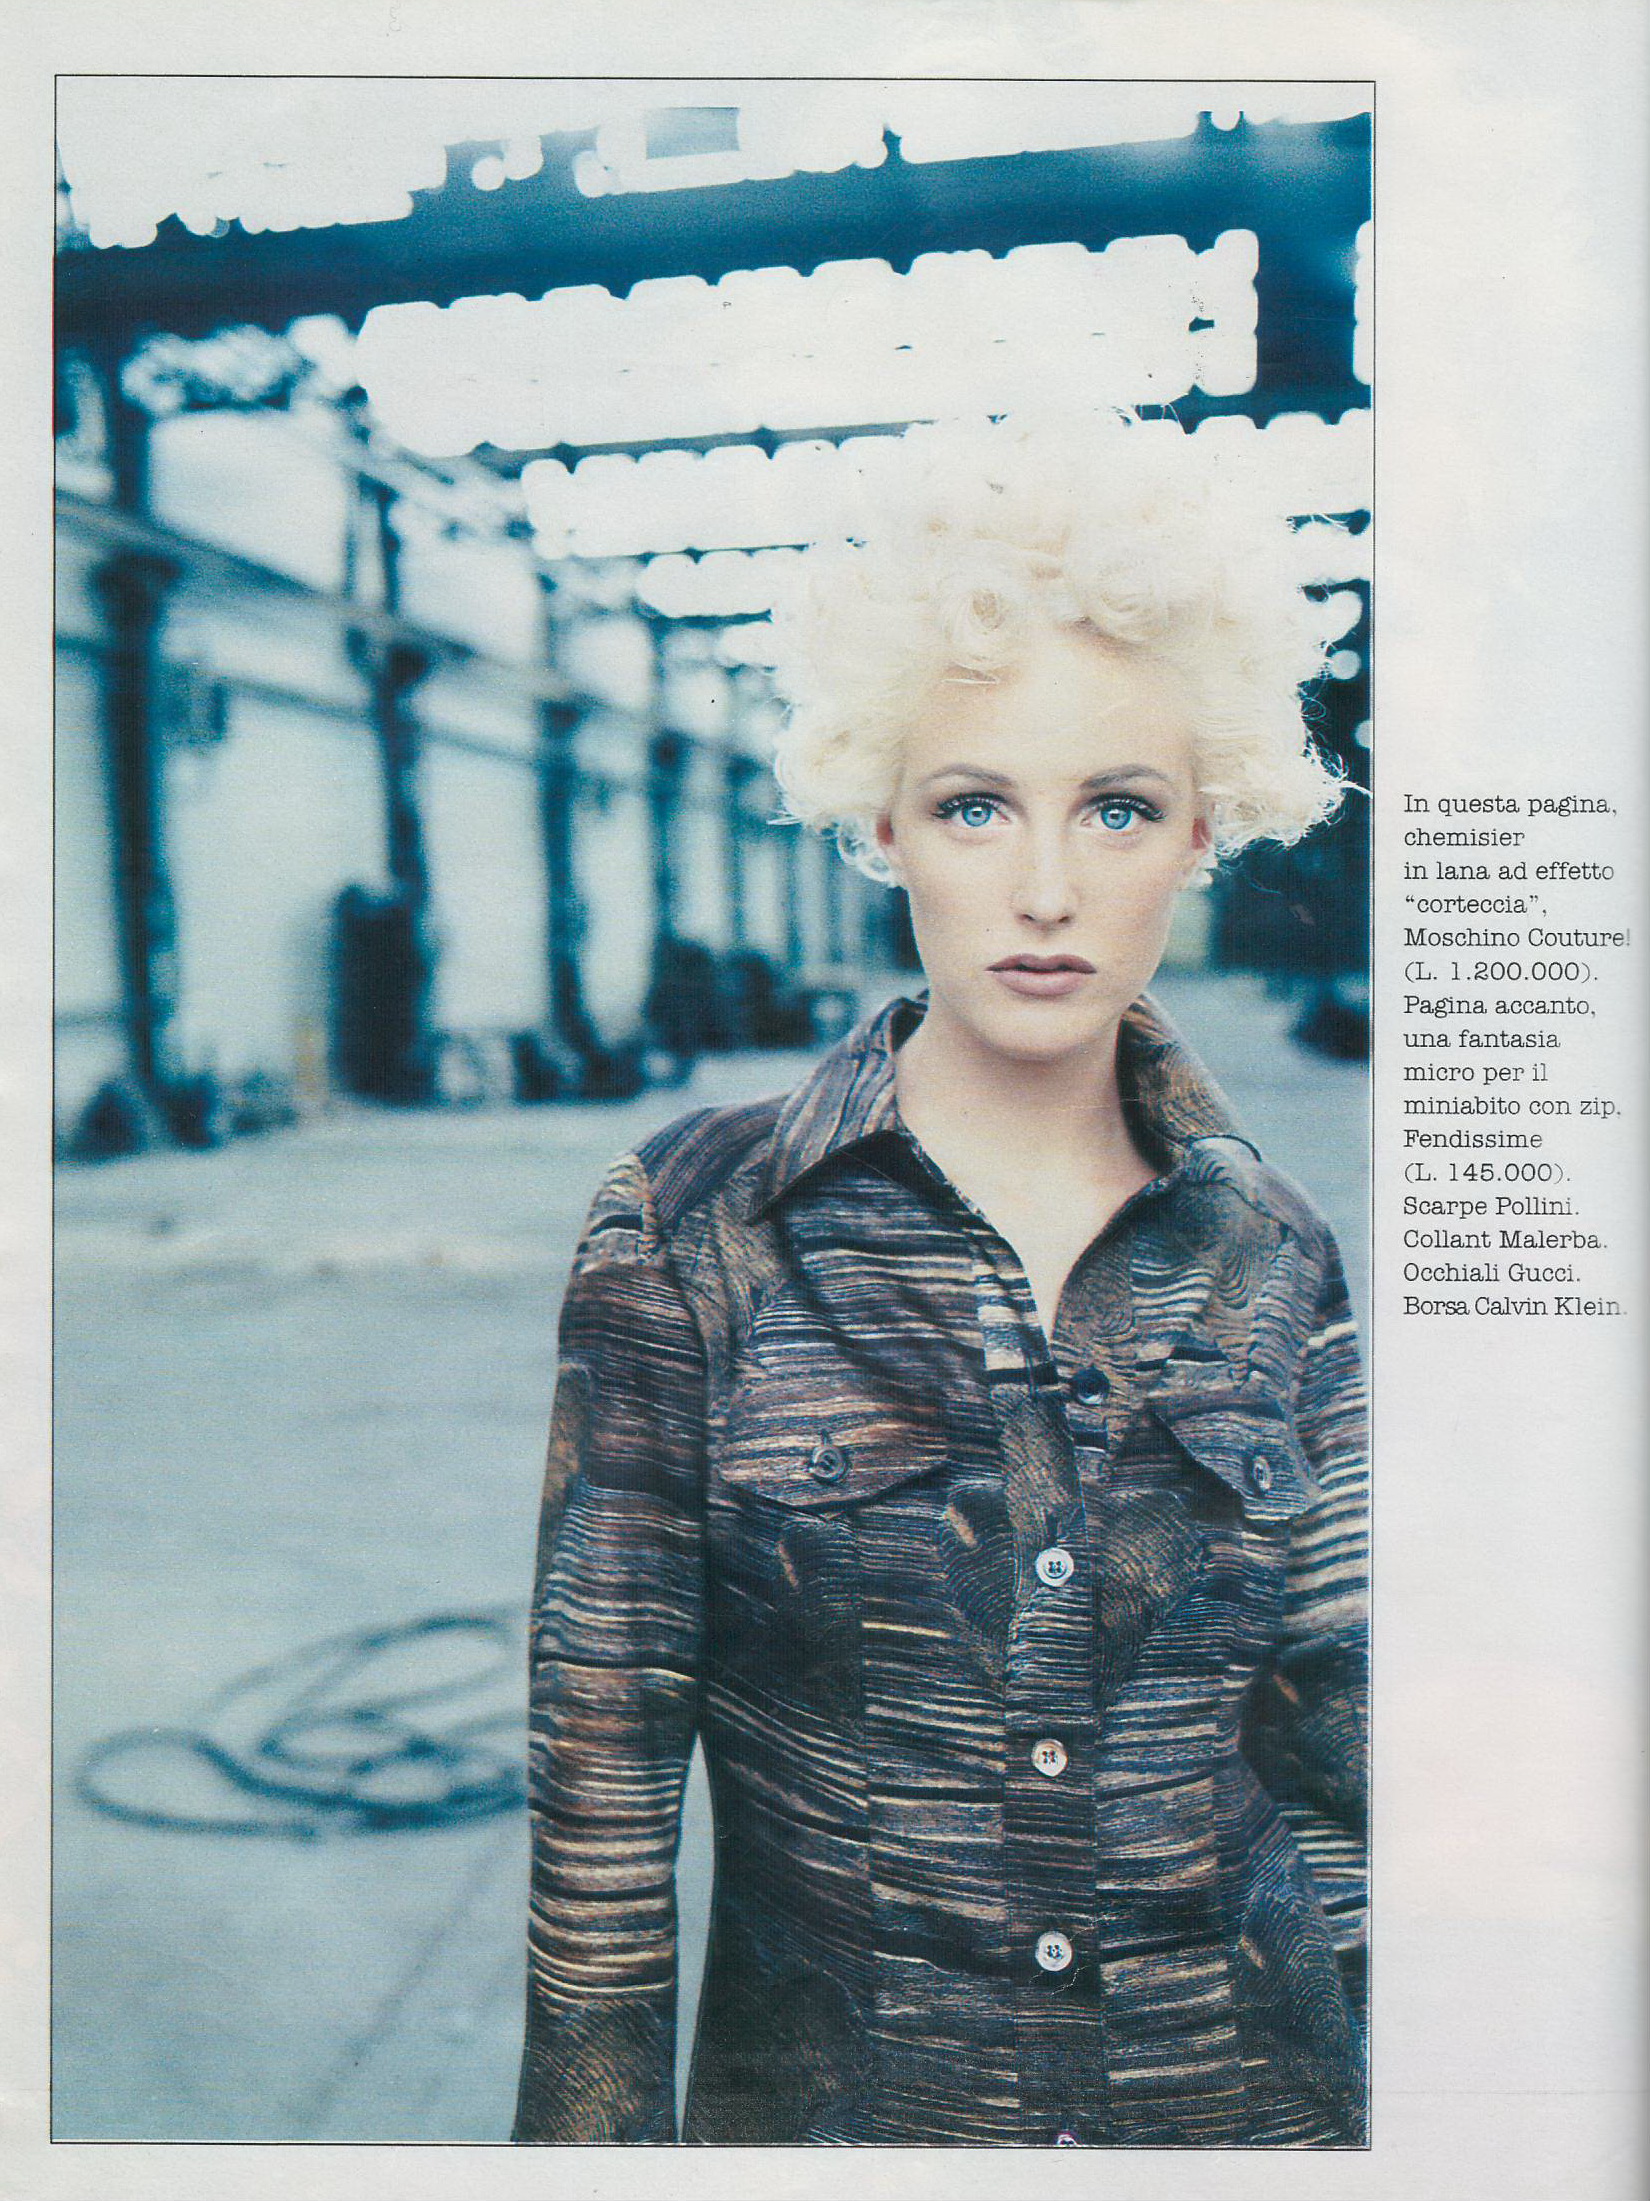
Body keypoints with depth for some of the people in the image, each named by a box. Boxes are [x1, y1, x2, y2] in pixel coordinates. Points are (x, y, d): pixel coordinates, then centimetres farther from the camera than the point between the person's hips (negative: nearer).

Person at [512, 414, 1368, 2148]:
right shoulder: (693, 1226, -14)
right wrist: (593, 2122, -9)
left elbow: (1328, 1737, 1)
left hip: (1245, 2088, 2)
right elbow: (604, 1754, -10)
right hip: (817, 2092, -1)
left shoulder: (1271, 1257, -6)